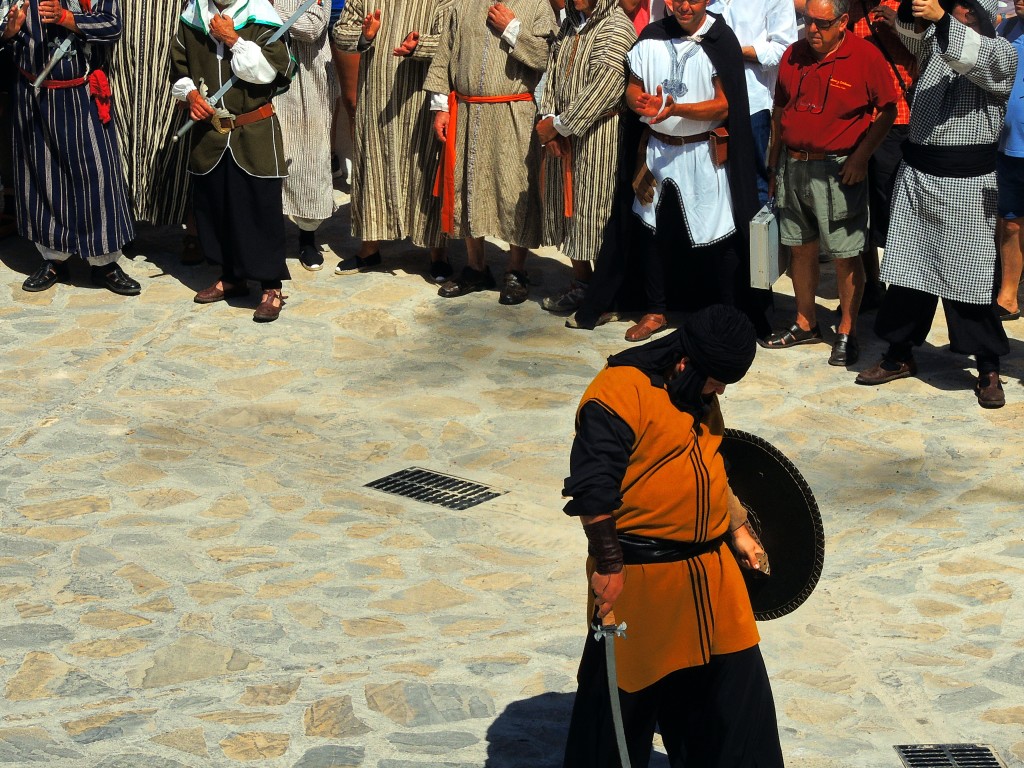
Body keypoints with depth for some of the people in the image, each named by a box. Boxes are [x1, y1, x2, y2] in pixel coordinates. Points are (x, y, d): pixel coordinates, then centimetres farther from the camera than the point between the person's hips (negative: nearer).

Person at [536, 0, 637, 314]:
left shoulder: (617, 27, -13)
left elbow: (604, 86, -20)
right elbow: (552, 73, 13)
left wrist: (559, 124, -15)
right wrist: (548, 118, -3)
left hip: (599, 134, -8)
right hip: (564, 135, 8)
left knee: (594, 209, -3)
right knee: (567, 206, 12)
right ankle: (580, 280, 24)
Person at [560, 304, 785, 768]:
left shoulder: (699, 396, 10)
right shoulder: (618, 393, -20)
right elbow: (591, 490, -22)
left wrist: (737, 531, 22)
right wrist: (609, 566, -20)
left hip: (711, 573, 8)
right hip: (640, 580, -8)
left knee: (735, 682, 15)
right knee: (624, 698, 7)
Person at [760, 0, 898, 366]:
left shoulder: (866, 57, -9)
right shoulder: (793, 55, 7)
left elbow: (888, 110, -5)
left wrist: (861, 156, -12)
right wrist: (773, 163, 16)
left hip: (838, 169, -5)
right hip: (793, 166, 5)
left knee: (845, 254, -1)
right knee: (801, 247, 14)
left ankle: (847, 333, 8)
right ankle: (805, 324, 27)